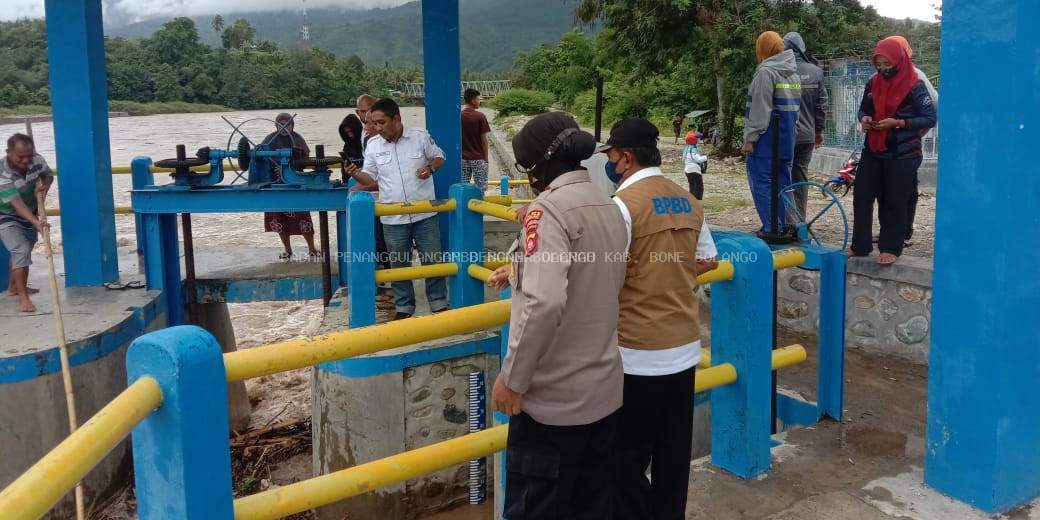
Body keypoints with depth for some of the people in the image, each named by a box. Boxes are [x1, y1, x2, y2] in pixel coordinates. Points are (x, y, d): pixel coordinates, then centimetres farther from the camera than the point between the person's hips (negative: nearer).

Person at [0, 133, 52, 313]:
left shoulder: (37, 160, -19)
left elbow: (48, 175, 3)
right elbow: (17, 203, -41)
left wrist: (44, 186, -20)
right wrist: (36, 222, -54)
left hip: (29, 214, 7)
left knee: (23, 250, 21)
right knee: (22, 251, -20)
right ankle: (22, 296, -12)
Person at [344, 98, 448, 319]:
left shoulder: (420, 137, -5)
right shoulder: (372, 145, 0)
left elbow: (439, 157, 8)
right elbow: (371, 180, 5)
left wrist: (431, 168, -13)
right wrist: (356, 174, -16)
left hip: (424, 215, -2)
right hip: (393, 219, 2)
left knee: (432, 261, 8)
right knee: (399, 265, 12)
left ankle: (439, 304, 22)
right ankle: (404, 308, 25)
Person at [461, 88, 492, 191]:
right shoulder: (480, 116, -11)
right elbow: (484, 139, -9)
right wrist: (486, 157, 0)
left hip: (463, 158, 4)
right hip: (478, 158, -4)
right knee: (480, 189, 3)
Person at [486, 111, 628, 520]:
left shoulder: (549, 207, -16)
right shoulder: (609, 207, 10)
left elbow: (545, 303, -29)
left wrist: (512, 379, -21)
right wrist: (522, 272, 27)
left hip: (553, 397, -8)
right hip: (603, 390, 8)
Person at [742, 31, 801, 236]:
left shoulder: (766, 71, -12)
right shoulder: (793, 72, 15)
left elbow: (760, 109, -16)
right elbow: (794, 106, 19)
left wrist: (750, 138, -13)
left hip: (767, 140, -8)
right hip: (787, 139, 8)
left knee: (762, 183, -6)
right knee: (782, 182, 12)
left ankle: (773, 229, -11)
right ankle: (783, 226, 16)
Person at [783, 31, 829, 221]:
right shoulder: (816, 72, 1)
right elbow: (822, 105, 6)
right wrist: (819, 130, 17)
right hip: (807, 136, 4)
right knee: (801, 176, 14)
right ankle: (800, 221, 21)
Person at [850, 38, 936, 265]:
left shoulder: (914, 86, -9)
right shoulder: (873, 82, 7)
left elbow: (930, 118, -9)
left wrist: (898, 123, -20)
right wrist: (864, 118, -3)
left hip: (902, 155, -5)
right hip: (873, 151, 6)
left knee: (894, 203, 0)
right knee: (861, 196, 4)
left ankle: (890, 248, 11)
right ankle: (860, 245, 15)